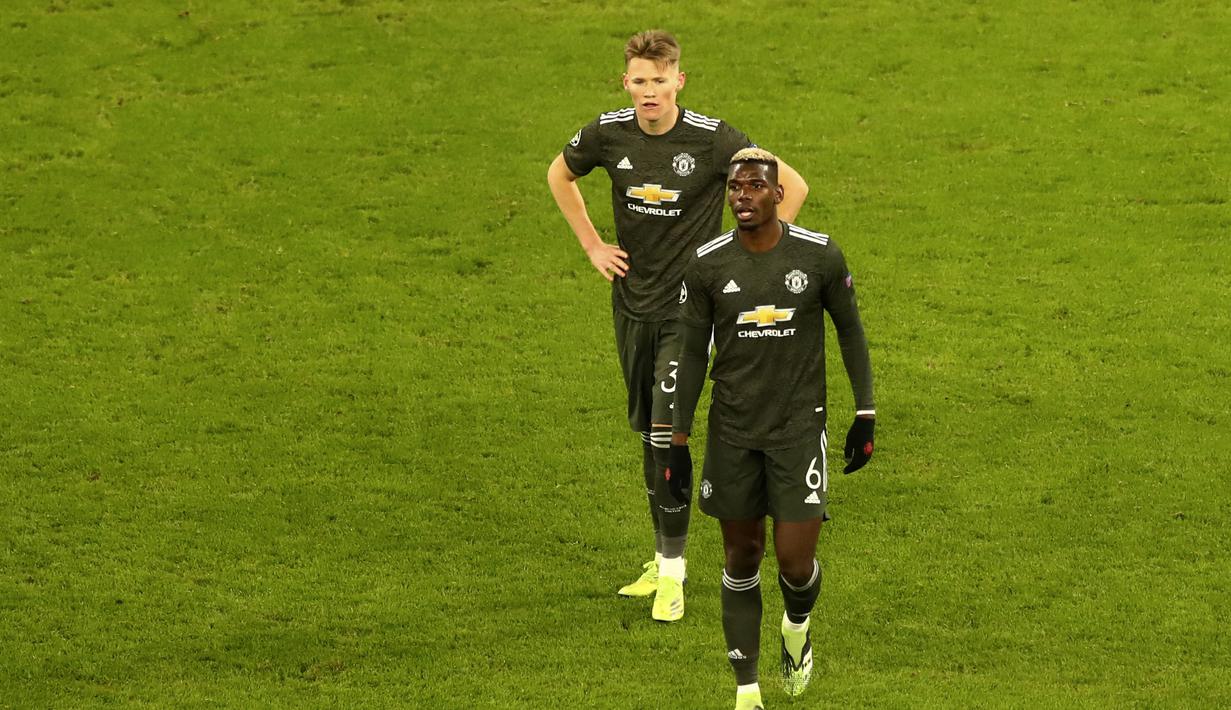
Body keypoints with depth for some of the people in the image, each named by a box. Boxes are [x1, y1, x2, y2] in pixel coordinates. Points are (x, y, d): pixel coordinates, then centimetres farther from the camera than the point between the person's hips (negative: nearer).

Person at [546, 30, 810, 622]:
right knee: (645, 433, 12)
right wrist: (591, 244, 11)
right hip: (631, 304, 5)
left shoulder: (712, 139, -16)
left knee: (666, 433, -14)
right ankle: (664, 557, 25)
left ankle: (673, 574, -6)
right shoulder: (608, 133, -5)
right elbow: (560, 175, 18)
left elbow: (792, 186, -8)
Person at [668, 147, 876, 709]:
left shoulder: (820, 256, -8)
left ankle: (797, 628, 30)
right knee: (742, 558, 7)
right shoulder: (707, 266, -5)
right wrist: (679, 441, 3)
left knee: (795, 562, -6)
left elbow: (850, 331, 5)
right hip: (733, 431, 1)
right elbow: (692, 354, 3)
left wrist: (865, 415, 3)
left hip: (799, 426, -1)